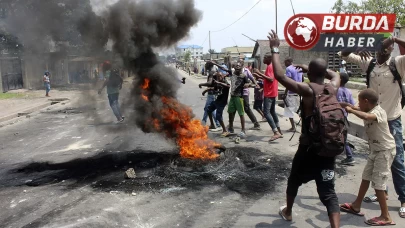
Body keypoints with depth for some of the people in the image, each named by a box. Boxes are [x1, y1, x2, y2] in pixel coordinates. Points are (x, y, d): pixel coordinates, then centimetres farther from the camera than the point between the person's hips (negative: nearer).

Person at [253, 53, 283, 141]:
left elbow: (271, 79, -27)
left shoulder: (270, 67, -15)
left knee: (266, 112, -13)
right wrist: (260, 76, 21)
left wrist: (260, 73, -27)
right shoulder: (272, 66, 16)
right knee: (272, 111, 18)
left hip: (269, 93, -11)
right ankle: (279, 131, 24)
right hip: (272, 93, 11)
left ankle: (276, 133, -18)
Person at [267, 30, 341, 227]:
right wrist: (316, 68, 24)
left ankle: (288, 212, 44)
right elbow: (335, 74, 25)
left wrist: (275, 50, -11)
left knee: (294, 181, 23)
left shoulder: (307, 90, -16)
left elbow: (279, 75, -20)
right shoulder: (332, 88, 0)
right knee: (328, 192, 3)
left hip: (308, 148, -3)